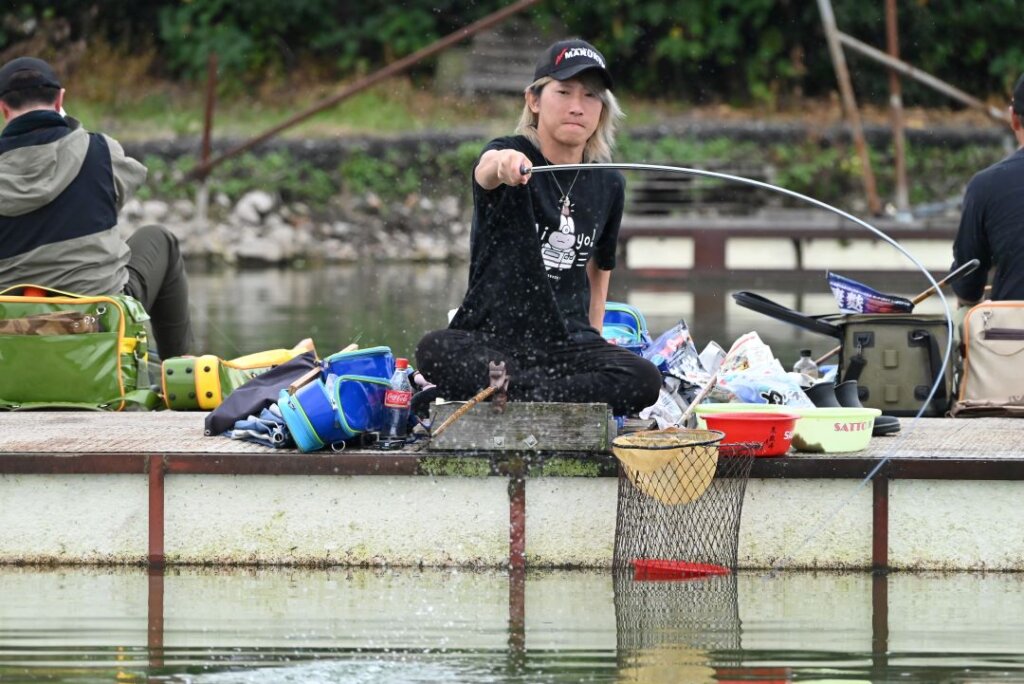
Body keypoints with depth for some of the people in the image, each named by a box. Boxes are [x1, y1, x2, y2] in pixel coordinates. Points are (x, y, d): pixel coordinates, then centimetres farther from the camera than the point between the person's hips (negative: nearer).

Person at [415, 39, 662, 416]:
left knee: (643, 379, -28)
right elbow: (485, 171, -32)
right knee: (435, 351, -38)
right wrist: (502, 165, -56)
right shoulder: (514, 155, -6)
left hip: (568, 343, 3)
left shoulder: (608, 185, 9)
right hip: (490, 338, -3)